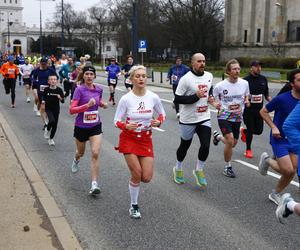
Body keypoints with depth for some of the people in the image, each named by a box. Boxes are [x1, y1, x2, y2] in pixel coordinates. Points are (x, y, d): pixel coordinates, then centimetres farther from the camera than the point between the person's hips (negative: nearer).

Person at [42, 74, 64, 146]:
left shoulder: (59, 90, -8)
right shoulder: (46, 89, -7)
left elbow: (63, 101, -5)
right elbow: (44, 97, 10)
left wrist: (60, 98, -25)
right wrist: (43, 101, -10)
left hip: (56, 109, 2)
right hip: (48, 108, -1)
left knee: (55, 125, 6)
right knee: (52, 121, -25)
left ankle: (51, 139, 28)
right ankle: (47, 130, 8)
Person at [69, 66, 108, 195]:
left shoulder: (99, 89, -1)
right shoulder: (79, 90, -15)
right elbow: (72, 110, -23)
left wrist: (103, 104, -1)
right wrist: (87, 105, -34)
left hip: (95, 126, 2)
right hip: (81, 127, -2)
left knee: (95, 154, -13)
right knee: (81, 153, 21)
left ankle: (94, 184, -9)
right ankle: (76, 160, 60)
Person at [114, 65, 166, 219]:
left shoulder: (153, 97, -7)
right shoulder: (126, 99, -13)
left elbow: (162, 114, 8)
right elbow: (117, 121, -7)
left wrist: (158, 122, -14)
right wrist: (126, 126, -28)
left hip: (146, 139, 3)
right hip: (129, 138, -2)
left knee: (147, 177, -4)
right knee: (137, 174, -7)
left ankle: (134, 179, 35)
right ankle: (133, 206, 16)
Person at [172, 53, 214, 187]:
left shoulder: (209, 76, 3)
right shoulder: (186, 79, -16)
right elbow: (177, 99, -17)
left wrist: (210, 96, 3)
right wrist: (196, 96, -24)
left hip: (204, 118, 4)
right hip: (188, 119, -4)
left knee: (206, 145, -7)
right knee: (185, 145, 13)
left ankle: (199, 170, 18)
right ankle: (178, 169, 38)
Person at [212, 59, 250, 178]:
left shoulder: (244, 83, -4)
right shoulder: (220, 86, -13)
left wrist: (246, 102, -9)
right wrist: (216, 105, -20)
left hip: (237, 117, 4)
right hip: (224, 116, -4)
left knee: (233, 143, 13)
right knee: (230, 141, -19)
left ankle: (217, 136, 47)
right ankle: (227, 167, 1)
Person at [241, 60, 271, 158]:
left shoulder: (263, 79, 6)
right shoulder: (246, 80, -9)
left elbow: (266, 94, 13)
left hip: (259, 109, 5)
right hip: (248, 109, -4)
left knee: (259, 130, 6)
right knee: (250, 130, 2)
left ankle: (244, 131, 38)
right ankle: (248, 150, 23)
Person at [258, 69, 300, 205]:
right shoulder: (282, 99, -18)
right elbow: (263, 111, -6)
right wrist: (274, 127, -16)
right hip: (280, 139, -5)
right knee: (288, 170, -13)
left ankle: (275, 194, 28)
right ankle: (267, 160, 16)